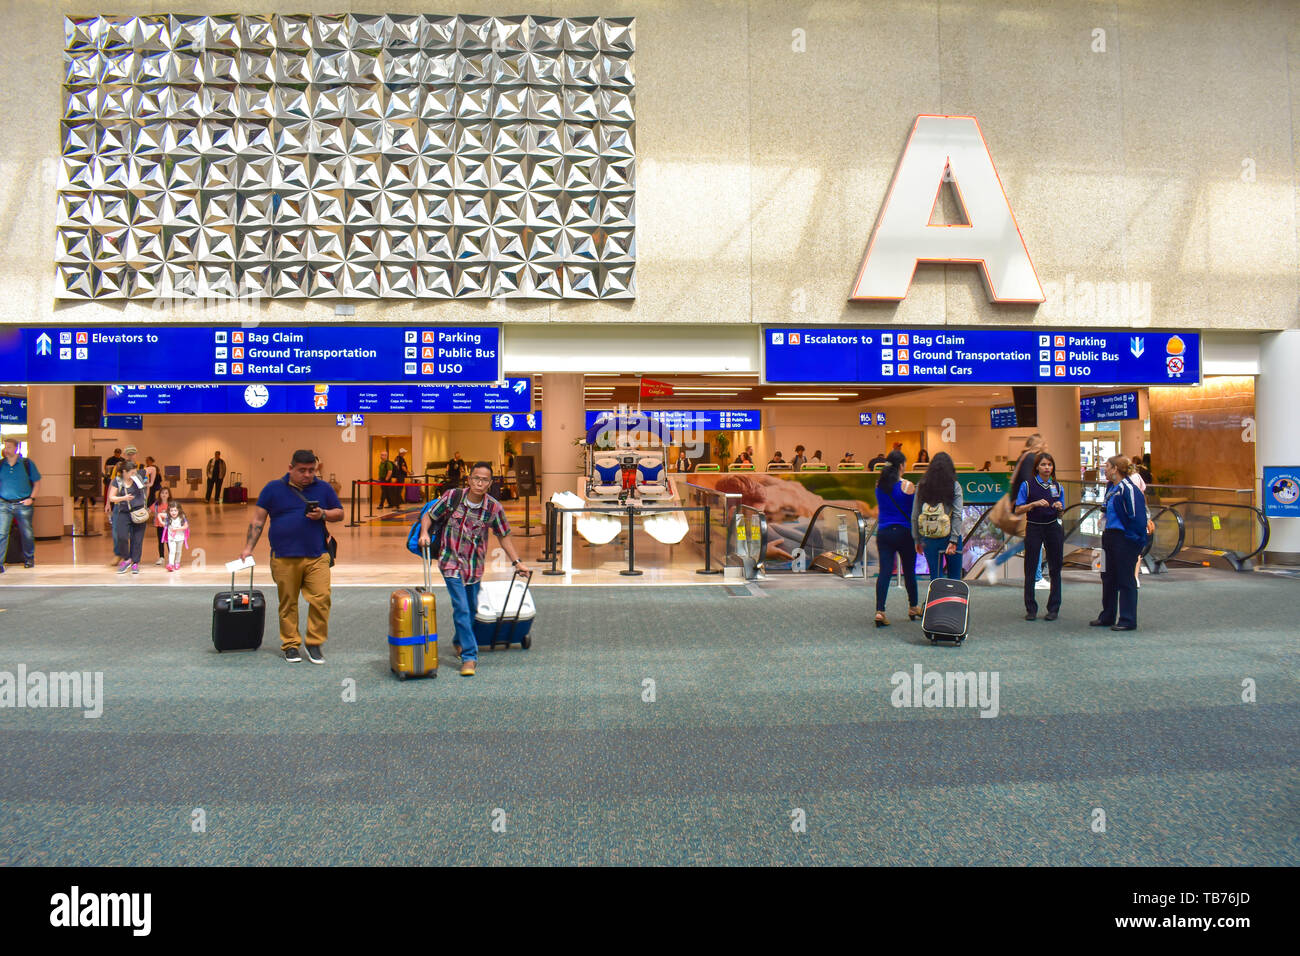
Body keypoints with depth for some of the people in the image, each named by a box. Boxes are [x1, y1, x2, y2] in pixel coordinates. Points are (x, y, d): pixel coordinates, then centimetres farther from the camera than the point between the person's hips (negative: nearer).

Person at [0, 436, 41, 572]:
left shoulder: (27, 463, 1)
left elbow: (37, 482, 6)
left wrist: (32, 498, -4)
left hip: (23, 505, -1)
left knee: (26, 533, 9)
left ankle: (29, 559, 27)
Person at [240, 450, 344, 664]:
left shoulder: (323, 488, 10)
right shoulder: (273, 488, 6)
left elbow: (339, 513, 14)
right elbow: (258, 520, 6)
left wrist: (323, 514, -6)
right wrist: (248, 548, 1)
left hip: (317, 557, 1)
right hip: (284, 558, 0)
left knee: (321, 599, -8)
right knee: (288, 604, 6)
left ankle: (315, 643, 5)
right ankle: (290, 645, 17)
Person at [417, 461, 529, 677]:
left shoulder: (494, 508, -10)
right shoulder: (453, 497, -13)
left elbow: (503, 536, 2)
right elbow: (428, 515, -1)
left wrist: (517, 562, -1)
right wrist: (424, 533, -19)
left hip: (475, 566, 3)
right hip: (451, 562, -3)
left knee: (472, 608, 16)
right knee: (461, 608, -11)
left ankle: (459, 641, 44)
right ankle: (469, 657, -6)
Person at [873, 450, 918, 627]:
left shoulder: (879, 484, 2)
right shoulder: (907, 486, -11)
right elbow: (914, 509, -4)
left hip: (883, 532, 3)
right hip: (904, 532, -3)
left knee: (884, 571, -1)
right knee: (909, 571, 13)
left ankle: (879, 611, -13)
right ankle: (913, 608, 29)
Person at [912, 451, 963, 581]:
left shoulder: (921, 486, 2)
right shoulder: (954, 486, -3)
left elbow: (914, 516, 2)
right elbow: (957, 515, -10)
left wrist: (917, 540, 9)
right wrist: (953, 540, -11)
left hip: (928, 538, 2)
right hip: (948, 536, -2)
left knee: (935, 577, 9)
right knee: (954, 578, 10)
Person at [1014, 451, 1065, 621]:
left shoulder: (1057, 486, 8)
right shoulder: (1027, 485, -2)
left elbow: (1060, 514, 13)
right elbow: (1018, 510, -5)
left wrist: (1059, 508, -9)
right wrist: (1035, 503, -18)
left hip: (1053, 528, 3)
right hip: (1034, 529, -3)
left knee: (1055, 569, 5)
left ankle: (1053, 608, 14)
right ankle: (1031, 609, 8)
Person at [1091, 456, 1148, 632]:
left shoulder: (1128, 489, -17)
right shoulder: (1111, 487, 12)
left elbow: (1137, 517, -18)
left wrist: (1137, 542, -18)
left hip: (1125, 540, -10)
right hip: (1111, 537, 10)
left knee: (1125, 580, -1)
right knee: (1108, 578, 15)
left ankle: (1128, 620, 8)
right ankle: (1107, 617, 26)